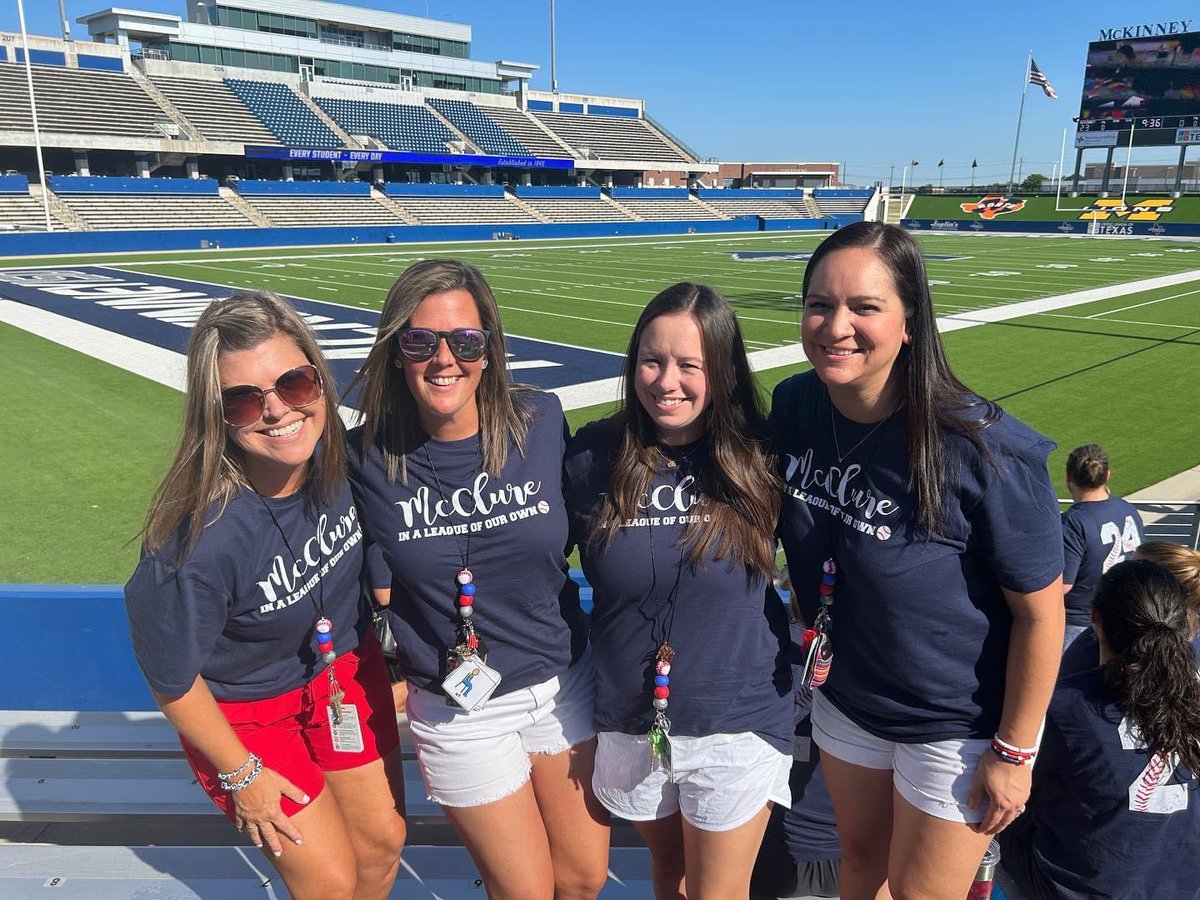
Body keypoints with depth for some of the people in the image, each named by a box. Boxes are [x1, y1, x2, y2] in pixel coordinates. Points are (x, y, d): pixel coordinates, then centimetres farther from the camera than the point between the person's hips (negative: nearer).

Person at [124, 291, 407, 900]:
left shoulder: (342, 457, -21)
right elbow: (173, 680, -20)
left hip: (347, 669, 5)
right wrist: (241, 775, -7)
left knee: (382, 844, 19)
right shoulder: (201, 540, -37)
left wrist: (395, 666, 10)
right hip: (246, 710, -4)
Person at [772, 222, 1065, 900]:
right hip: (844, 697, 5)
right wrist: (809, 625, 9)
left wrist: (1013, 753, -12)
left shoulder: (983, 448, -29)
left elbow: (1041, 610, -18)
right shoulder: (793, 405, -13)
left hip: (958, 723, -4)